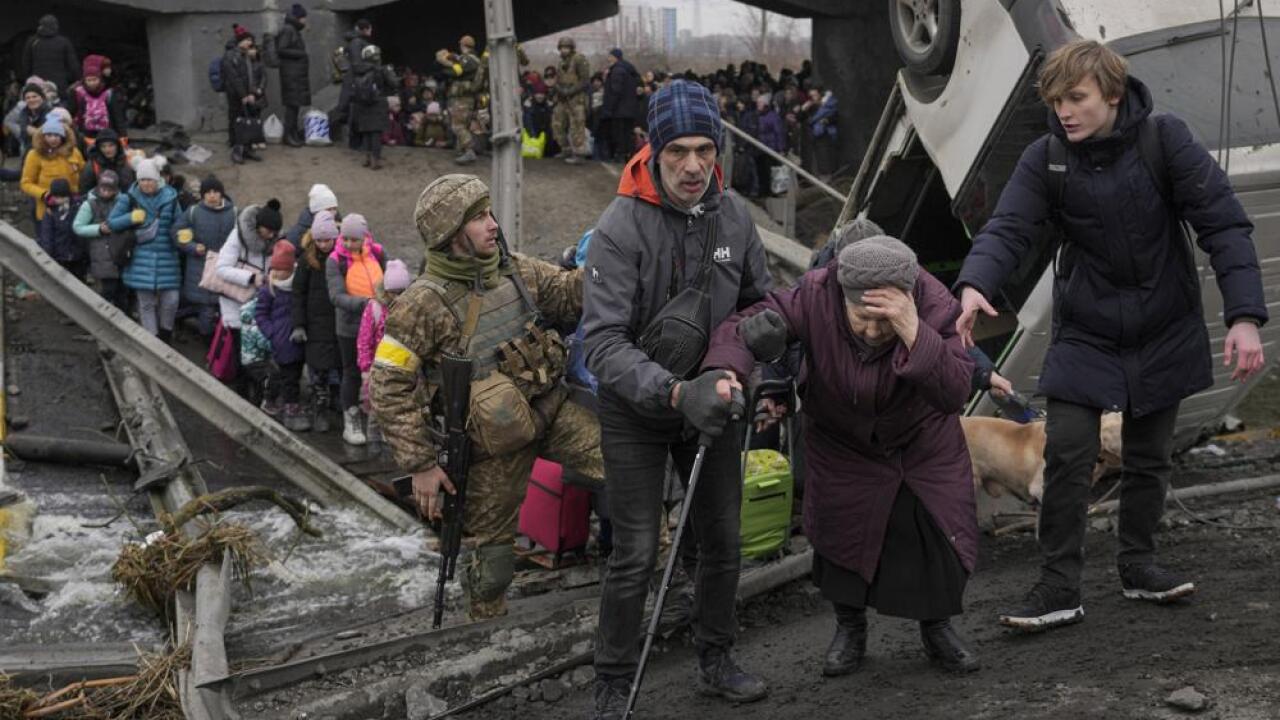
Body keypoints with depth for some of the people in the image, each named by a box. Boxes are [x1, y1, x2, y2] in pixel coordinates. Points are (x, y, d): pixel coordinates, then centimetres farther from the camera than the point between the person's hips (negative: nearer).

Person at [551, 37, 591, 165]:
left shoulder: (579, 59, -8)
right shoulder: (563, 62, 17)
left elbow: (585, 80, -14)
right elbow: (558, 81, 22)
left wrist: (571, 91, -19)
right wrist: (560, 89, -1)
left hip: (576, 98, -9)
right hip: (563, 100, 9)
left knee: (577, 126, -9)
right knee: (557, 125, 8)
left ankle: (578, 154, -6)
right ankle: (567, 150, 17)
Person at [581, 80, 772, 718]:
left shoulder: (733, 215, -6)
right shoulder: (620, 227, -23)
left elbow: (759, 302, 10)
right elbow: (602, 340, -28)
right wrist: (674, 393, -38)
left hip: (711, 399, 5)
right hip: (636, 409, -5)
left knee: (722, 542, 14)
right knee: (636, 556, -3)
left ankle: (715, 661, 34)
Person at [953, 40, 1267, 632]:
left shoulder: (1164, 140, -14)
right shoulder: (1044, 160, -10)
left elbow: (1223, 224, -16)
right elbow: (1008, 229, -20)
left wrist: (1245, 316, -25)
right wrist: (974, 285, -42)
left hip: (1163, 332, 0)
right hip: (1084, 334, 0)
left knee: (1149, 457, 13)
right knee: (1067, 457, -8)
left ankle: (1138, 565, 32)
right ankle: (1059, 588, 2)